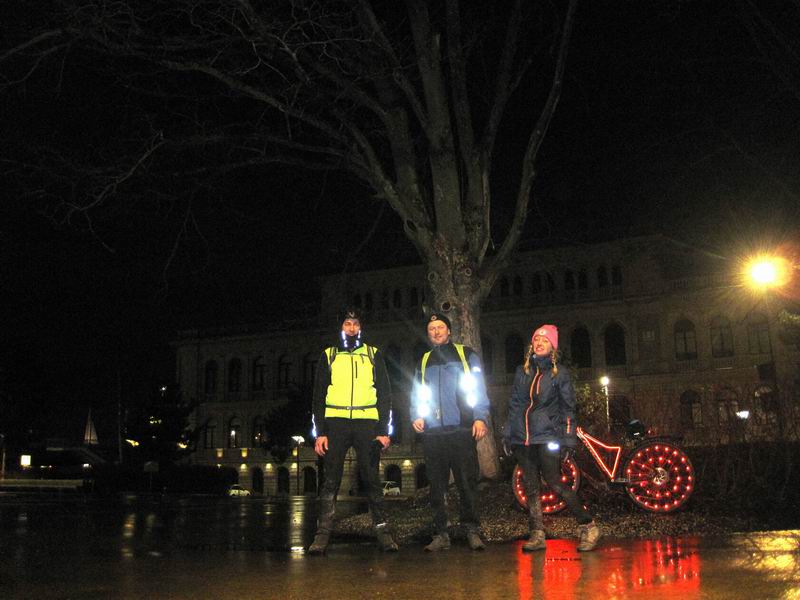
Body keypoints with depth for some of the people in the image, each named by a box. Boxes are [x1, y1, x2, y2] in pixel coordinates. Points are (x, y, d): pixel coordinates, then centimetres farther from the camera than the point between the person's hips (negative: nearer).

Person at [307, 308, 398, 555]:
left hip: (366, 423, 0)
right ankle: (322, 534, -1)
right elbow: (319, 395, 9)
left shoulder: (373, 355, 14)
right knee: (331, 480, -2)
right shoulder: (328, 356, 14)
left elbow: (384, 393, 10)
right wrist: (320, 432, -1)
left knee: (371, 478, -1)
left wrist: (384, 430, 0)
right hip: (336, 422, 0)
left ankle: (382, 530, 3)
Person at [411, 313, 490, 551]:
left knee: (467, 482, -4)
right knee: (437, 486, 4)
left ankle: (472, 530, 4)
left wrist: (480, 417, -8)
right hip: (432, 432, 3)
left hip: (462, 430, -3)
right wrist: (417, 416, 3)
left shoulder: (466, 355, 10)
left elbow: (479, 388, 4)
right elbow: (417, 395, 21)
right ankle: (441, 534, 10)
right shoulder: (423, 362, 20)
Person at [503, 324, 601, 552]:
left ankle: (588, 527, 1)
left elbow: (568, 407, 2)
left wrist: (568, 438, -5)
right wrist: (508, 434, 13)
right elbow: (514, 405, 17)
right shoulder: (522, 371, 15)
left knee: (555, 484, -11)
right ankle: (537, 534, 10)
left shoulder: (560, 373, 3)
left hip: (547, 436, -5)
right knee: (530, 487, 4)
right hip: (522, 438, 5)